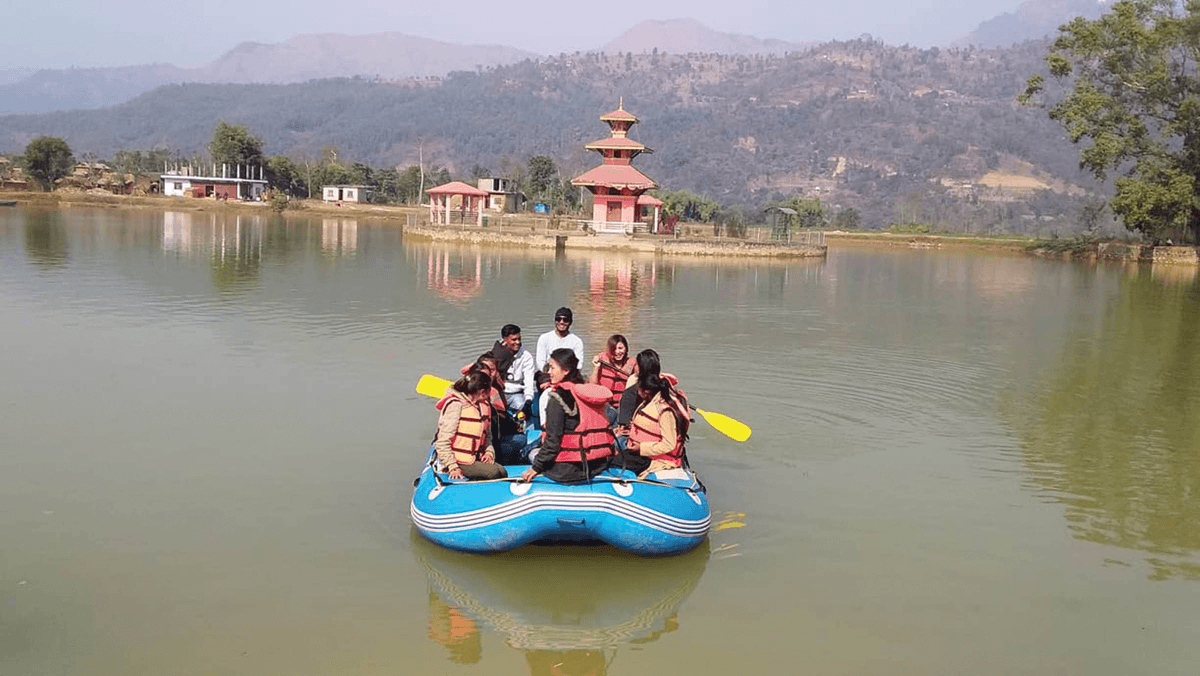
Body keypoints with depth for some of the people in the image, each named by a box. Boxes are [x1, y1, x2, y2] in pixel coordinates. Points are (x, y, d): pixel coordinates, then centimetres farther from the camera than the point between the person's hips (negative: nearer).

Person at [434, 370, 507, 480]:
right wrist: (452, 467, -21)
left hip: (476, 458, 8)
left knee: (503, 472, -16)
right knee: (494, 472, -25)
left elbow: (487, 435, 23)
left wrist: (489, 452, 2)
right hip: (459, 462, -8)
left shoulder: (483, 405, 13)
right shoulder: (455, 405, -13)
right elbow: (442, 442, -15)